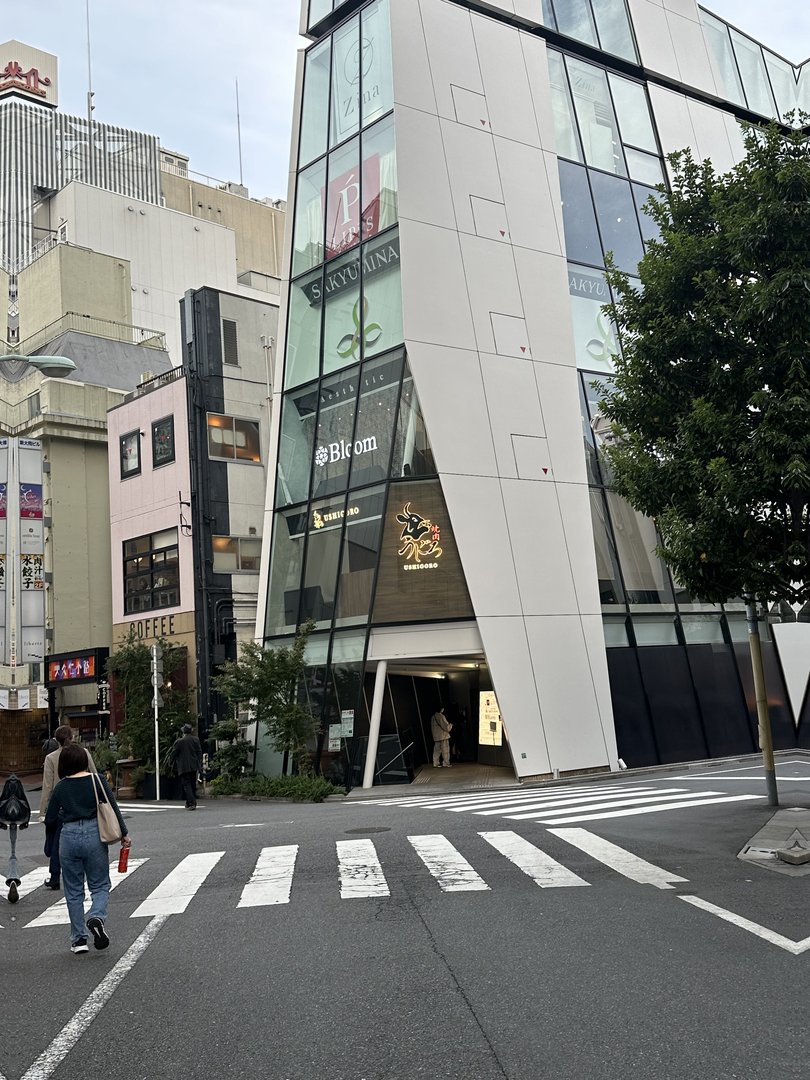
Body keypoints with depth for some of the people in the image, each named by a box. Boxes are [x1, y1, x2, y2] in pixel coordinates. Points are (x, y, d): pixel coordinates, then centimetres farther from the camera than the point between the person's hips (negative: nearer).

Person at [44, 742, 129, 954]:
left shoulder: (60, 787, 0)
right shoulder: (97, 780, -4)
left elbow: (50, 820, 5)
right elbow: (113, 808, -6)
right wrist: (124, 834, 2)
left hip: (69, 837, 1)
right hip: (94, 834, -1)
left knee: (73, 890, 13)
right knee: (100, 885, 11)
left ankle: (79, 939, 12)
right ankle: (97, 917, -17)